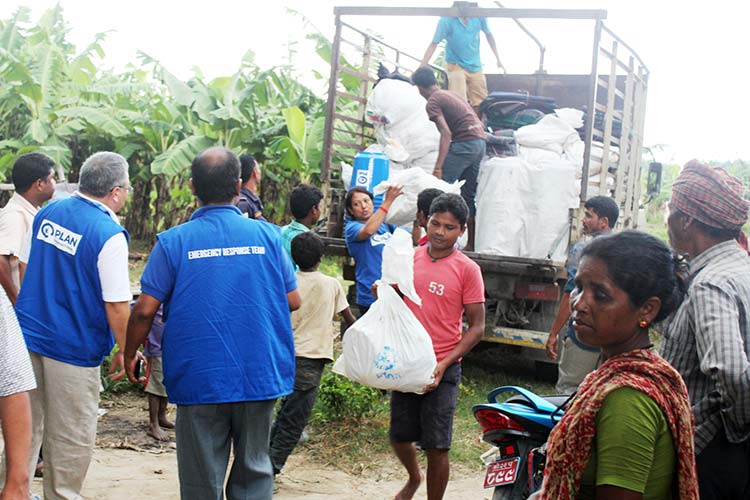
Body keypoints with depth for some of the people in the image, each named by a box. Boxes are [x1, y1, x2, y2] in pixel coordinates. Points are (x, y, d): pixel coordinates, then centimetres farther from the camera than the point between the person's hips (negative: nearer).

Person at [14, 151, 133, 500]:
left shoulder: (47, 214, 4)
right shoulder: (109, 235, -17)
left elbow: (25, 268, 15)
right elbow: (116, 306, -17)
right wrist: (125, 352, -5)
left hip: (27, 337, 6)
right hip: (73, 349, -6)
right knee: (70, 440, 8)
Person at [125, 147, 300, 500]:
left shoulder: (173, 242, -6)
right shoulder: (267, 235, -1)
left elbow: (145, 310, -8)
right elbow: (293, 301, 4)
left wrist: (129, 354, 9)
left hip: (199, 378, -1)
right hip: (260, 376, 2)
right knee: (254, 470, 15)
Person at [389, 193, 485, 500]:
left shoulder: (467, 269, -8)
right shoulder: (410, 257, 4)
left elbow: (476, 327, -7)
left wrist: (444, 363, -17)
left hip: (441, 370, -4)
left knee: (436, 447, -1)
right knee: (400, 437, 16)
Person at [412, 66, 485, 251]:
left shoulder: (433, 102, -5)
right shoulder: (449, 94, 23)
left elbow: (446, 133, -18)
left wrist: (438, 168, -24)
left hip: (464, 143, -9)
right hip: (480, 141, 9)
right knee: (468, 196, 13)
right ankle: (471, 245, 15)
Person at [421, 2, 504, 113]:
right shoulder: (446, 20, -17)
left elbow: (489, 35, 7)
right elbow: (433, 44, -15)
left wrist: (498, 59, 9)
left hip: (475, 66, 4)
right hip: (456, 66, -4)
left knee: (481, 104, 8)